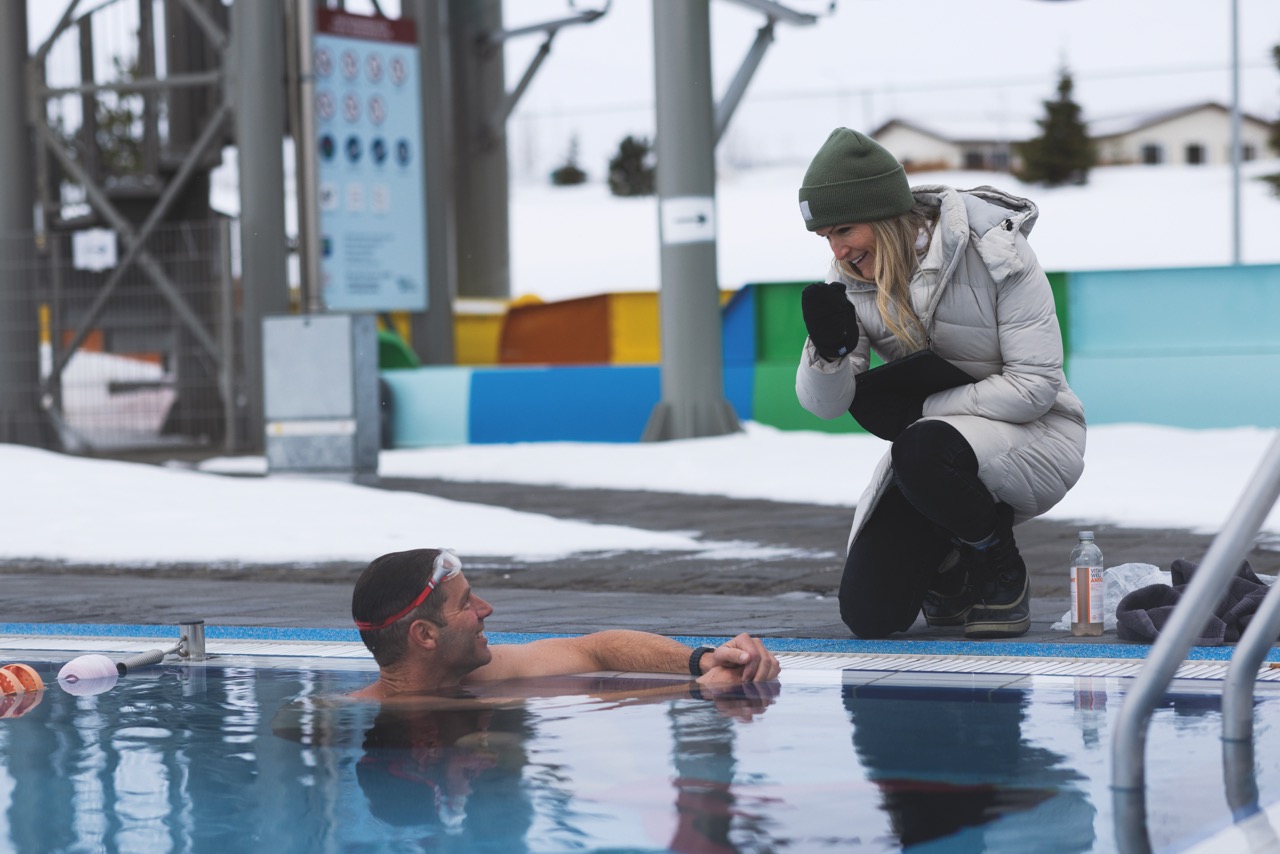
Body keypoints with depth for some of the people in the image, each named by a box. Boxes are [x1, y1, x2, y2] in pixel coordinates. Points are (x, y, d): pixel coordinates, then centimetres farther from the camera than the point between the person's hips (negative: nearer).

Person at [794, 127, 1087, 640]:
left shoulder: (994, 250, -19)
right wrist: (828, 350, -31)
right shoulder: (850, 280, -4)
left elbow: (1037, 386, -20)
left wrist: (923, 406, -21)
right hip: (930, 451, 5)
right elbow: (824, 404, -9)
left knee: (923, 451, -38)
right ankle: (948, 565, 23)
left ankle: (1002, 573, -10)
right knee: (869, 614, -11)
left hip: (1033, 437, -5)